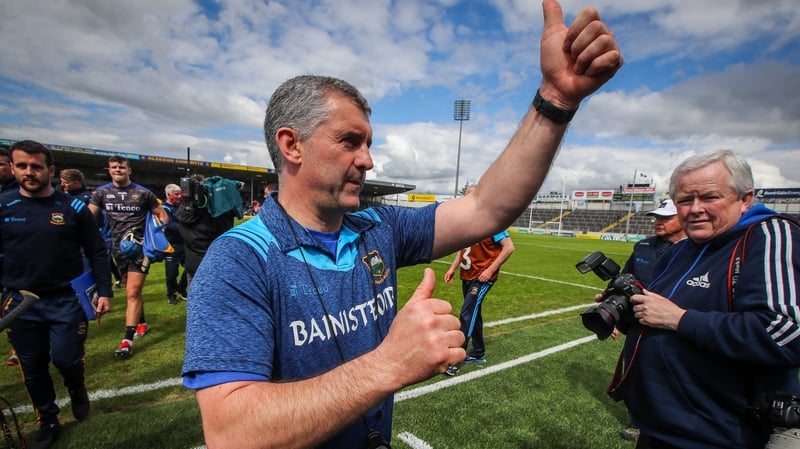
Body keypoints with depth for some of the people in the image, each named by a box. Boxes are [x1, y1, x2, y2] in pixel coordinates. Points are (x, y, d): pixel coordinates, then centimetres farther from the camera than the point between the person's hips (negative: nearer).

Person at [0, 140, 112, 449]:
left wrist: (104, 291, -5)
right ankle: (48, 423, 33)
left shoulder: (73, 208, -5)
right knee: (33, 370, 12)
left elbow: (97, 253, 0)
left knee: (66, 360, -3)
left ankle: (77, 389, 32)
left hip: (66, 300, -2)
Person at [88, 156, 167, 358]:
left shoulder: (143, 193, -1)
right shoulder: (101, 193, 5)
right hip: (119, 247, 4)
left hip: (139, 245, -4)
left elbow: (162, 214, 4)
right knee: (133, 290, 17)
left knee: (133, 292, -9)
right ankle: (142, 323, 36)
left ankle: (127, 340, -7)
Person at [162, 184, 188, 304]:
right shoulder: (164, 209, -10)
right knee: (172, 272, -1)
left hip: (184, 243, 6)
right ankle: (171, 294, 21)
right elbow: (170, 225, -25)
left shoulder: (181, 205, 10)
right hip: (172, 246, -6)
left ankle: (181, 289, 30)